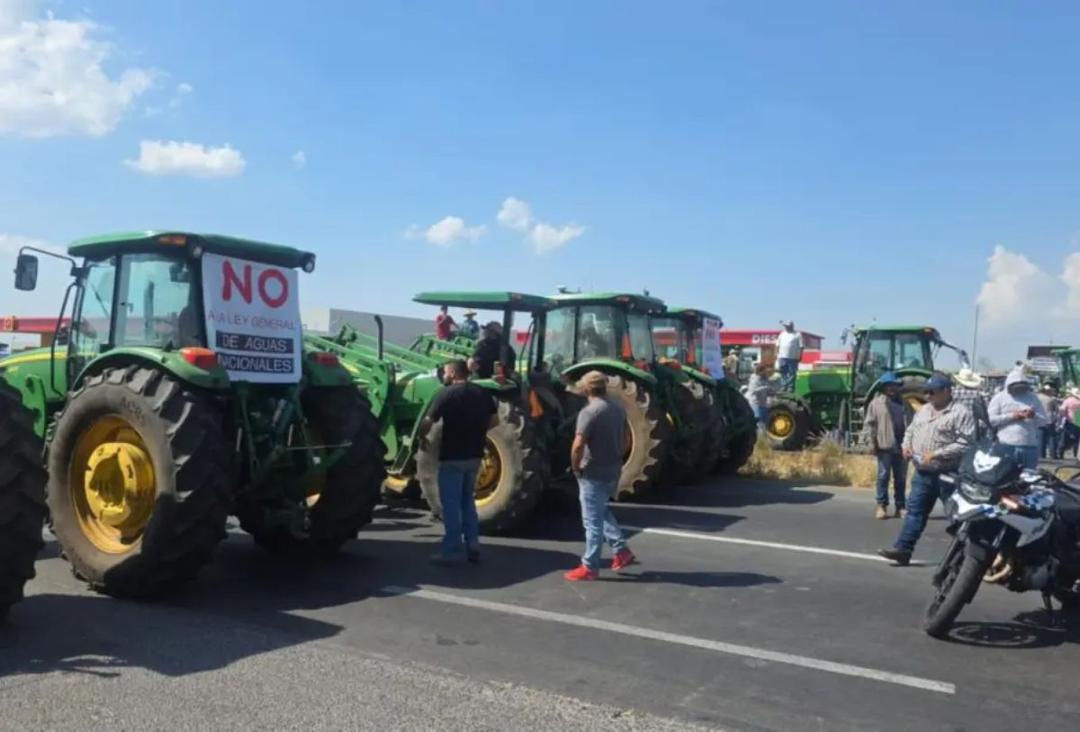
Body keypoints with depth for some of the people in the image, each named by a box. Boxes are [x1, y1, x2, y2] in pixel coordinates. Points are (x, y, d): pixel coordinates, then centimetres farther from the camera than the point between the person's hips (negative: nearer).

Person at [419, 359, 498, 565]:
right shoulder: (482, 393, 6)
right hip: (474, 456, 6)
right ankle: (472, 546, 18)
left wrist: (422, 437, 2)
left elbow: (427, 423, -16)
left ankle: (452, 550, 5)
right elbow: (494, 420, 11)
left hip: (452, 457, -6)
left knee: (451, 503, 2)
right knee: (467, 500, 19)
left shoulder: (446, 394, -12)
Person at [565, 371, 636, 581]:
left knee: (593, 520, 1)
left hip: (594, 474, -8)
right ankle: (621, 550, 24)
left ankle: (589, 567, 9)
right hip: (613, 471, 8)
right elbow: (623, 440, 17)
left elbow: (578, 446, -25)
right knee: (602, 512, 26)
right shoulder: (619, 410, 7)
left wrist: (575, 468, -11)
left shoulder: (589, 412, -19)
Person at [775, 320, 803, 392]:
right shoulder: (782, 334, 15)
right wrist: (777, 353, 11)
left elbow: (801, 347, -2)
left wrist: (800, 356, -8)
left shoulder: (797, 335, 2)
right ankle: (784, 386, 12)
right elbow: (778, 345, 18)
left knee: (792, 373, -2)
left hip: (793, 358, -4)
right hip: (782, 357, 4)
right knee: (783, 373, 5)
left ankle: (791, 387, 2)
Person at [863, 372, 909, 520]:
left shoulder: (903, 403, 16)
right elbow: (869, 424, -3)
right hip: (885, 446, -4)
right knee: (884, 475, 0)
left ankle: (900, 507, 15)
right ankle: (882, 505, 6)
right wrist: (871, 441, -12)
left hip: (901, 446, 4)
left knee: (901, 478, 8)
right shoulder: (876, 403, 2)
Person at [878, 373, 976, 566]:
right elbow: (910, 430, 25)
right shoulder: (923, 411, 15)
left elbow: (965, 443, -19)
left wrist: (937, 454, -22)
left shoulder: (961, 413, -10)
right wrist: (906, 445, 4)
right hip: (922, 473, 7)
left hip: (948, 475, -7)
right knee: (915, 511, 4)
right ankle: (903, 549, 4)